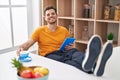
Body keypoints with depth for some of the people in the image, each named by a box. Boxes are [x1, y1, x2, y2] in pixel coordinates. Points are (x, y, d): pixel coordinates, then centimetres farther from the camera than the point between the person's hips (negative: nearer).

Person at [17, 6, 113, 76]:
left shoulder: (64, 30, 16)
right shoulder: (40, 30, 9)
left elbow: (70, 46, 21)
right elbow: (28, 43, 6)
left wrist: (70, 47, -5)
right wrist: (21, 48, -18)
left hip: (64, 52, 3)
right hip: (49, 55, -2)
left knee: (75, 52, -35)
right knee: (63, 61, -40)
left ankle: (92, 64, -73)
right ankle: (90, 65, -74)